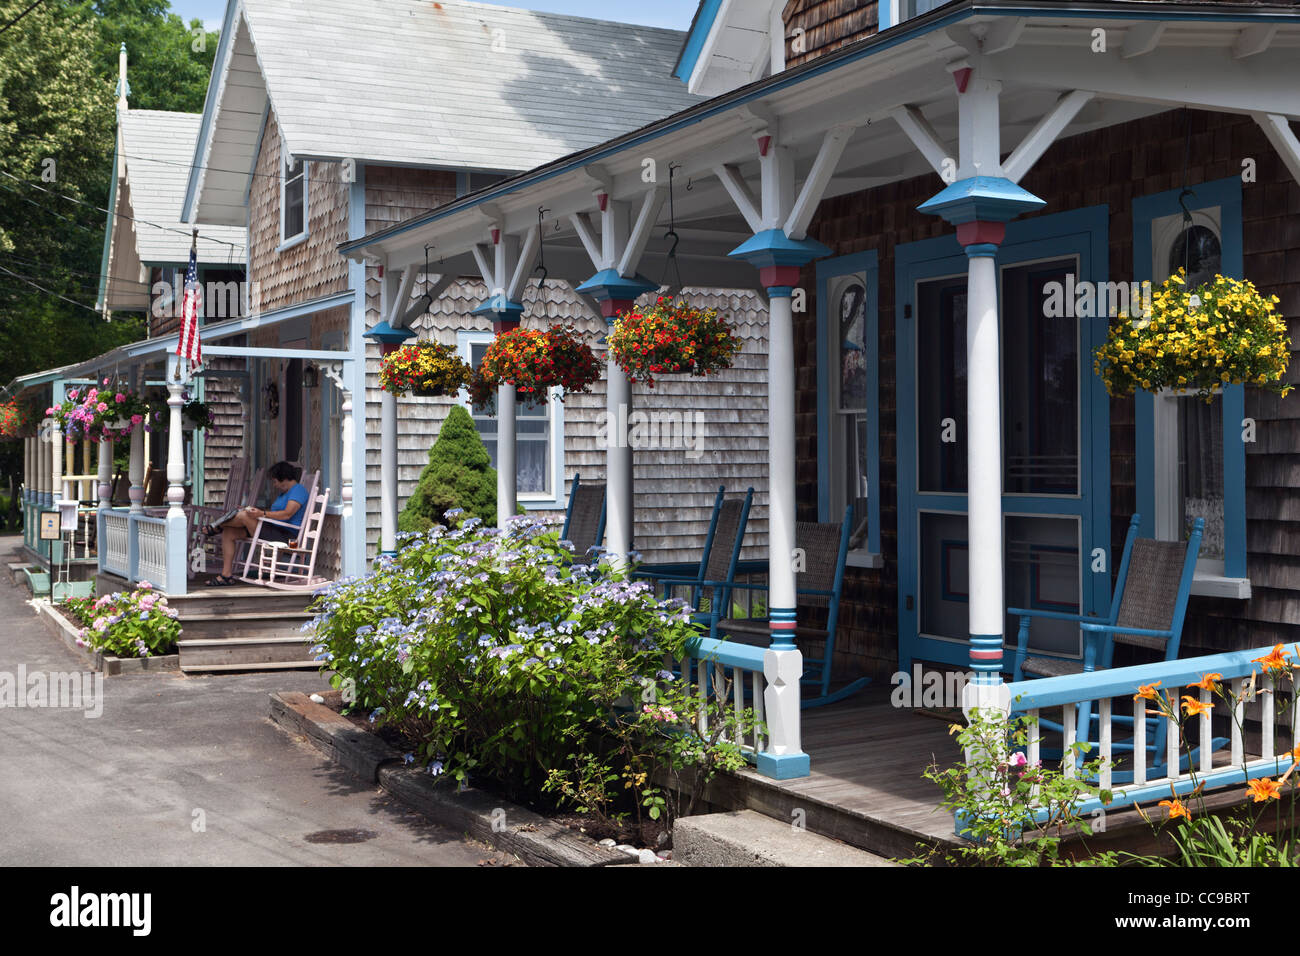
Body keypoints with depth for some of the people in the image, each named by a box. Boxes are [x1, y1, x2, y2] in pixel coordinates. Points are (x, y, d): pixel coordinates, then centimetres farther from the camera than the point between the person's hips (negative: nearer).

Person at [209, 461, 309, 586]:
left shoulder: (298, 490, -9)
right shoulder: (284, 492, 25)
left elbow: (287, 514, -23)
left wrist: (262, 514, -31)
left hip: (286, 534, -11)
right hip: (274, 531, 11)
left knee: (244, 516, -22)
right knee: (229, 533, 1)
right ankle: (226, 575, -3)